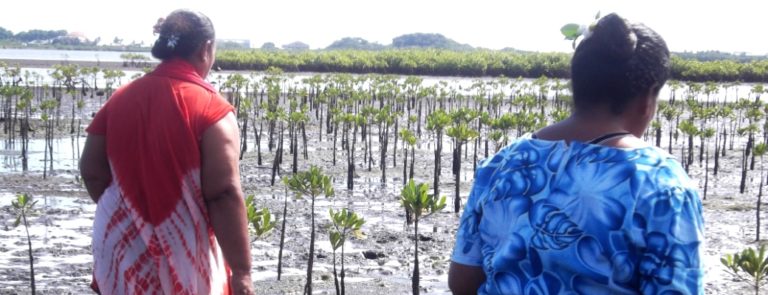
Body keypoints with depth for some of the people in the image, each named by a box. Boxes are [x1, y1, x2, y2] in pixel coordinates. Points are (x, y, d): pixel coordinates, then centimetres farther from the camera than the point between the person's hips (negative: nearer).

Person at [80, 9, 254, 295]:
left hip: (122, 252, 5)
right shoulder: (210, 108, -14)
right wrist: (241, 271, -16)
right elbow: (224, 195, -20)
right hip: (183, 260, -4)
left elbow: (91, 172, 5)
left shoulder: (121, 99, 2)